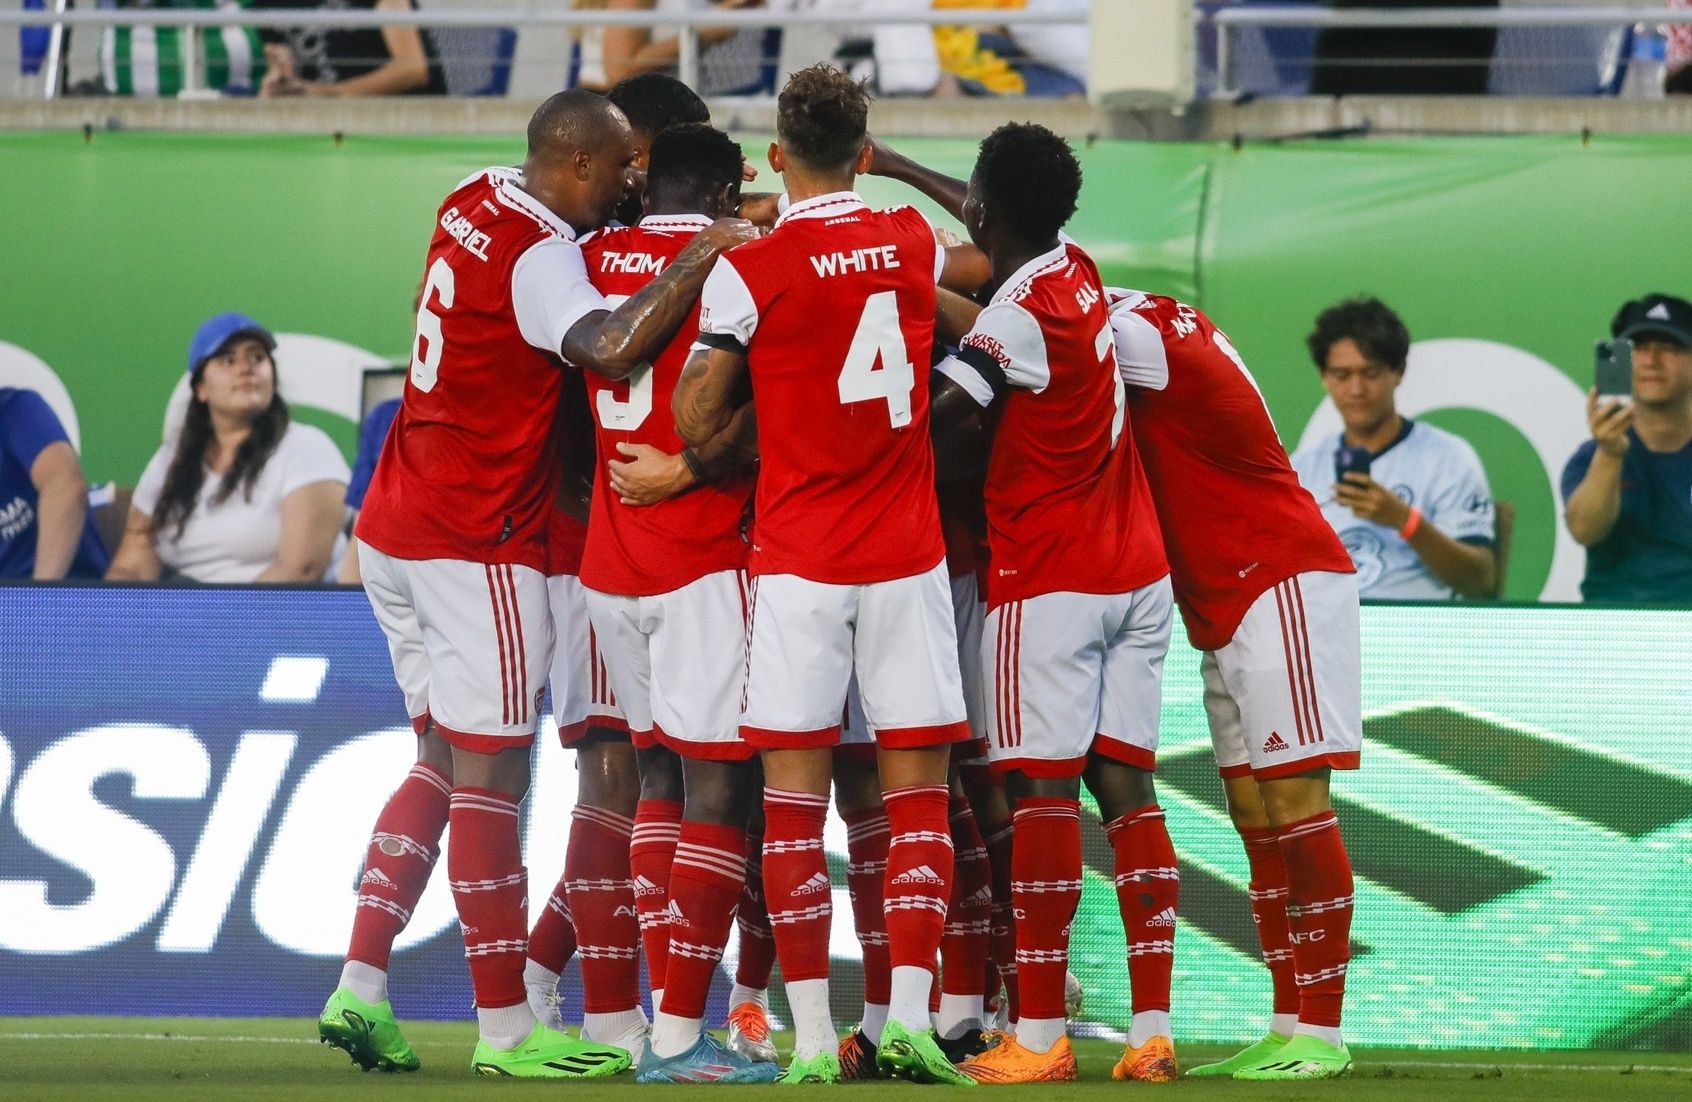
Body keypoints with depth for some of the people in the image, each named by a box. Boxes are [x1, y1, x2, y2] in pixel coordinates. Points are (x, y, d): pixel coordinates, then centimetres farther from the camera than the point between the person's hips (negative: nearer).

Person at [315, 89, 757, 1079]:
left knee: (441, 762, 15)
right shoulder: (540, 257, -18)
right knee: (491, 774, -4)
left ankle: (359, 989, 9)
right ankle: (506, 1027, 0)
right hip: (477, 542, -9)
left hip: (396, 526, 9)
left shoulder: (477, 203, 9)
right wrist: (704, 254, -25)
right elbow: (614, 349, -36)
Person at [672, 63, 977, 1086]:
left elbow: (696, 417, -7)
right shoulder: (917, 243, 4)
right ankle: (909, 1019, -6)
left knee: (793, 794, 1)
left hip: (798, 560, -3)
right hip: (908, 556, 3)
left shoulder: (751, 266, -8)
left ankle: (814, 1036, -3)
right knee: (917, 790, 5)